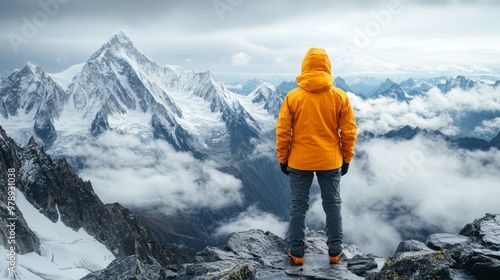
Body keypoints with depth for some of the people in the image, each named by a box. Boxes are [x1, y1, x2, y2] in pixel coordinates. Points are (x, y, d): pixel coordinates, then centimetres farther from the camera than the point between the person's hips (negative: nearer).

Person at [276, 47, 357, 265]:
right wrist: (346, 159, 9)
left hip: (299, 162, -1)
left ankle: (296, 252, 18)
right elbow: (349, 131, -2)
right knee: (332, 205, 13)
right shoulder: (340, 96, -6)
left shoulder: (292, 96, -9)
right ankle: (335, 251, 22)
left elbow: (282, 132, -6)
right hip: (330, 161, 1)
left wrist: (283, 159, 6)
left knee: (298, 206, 10)